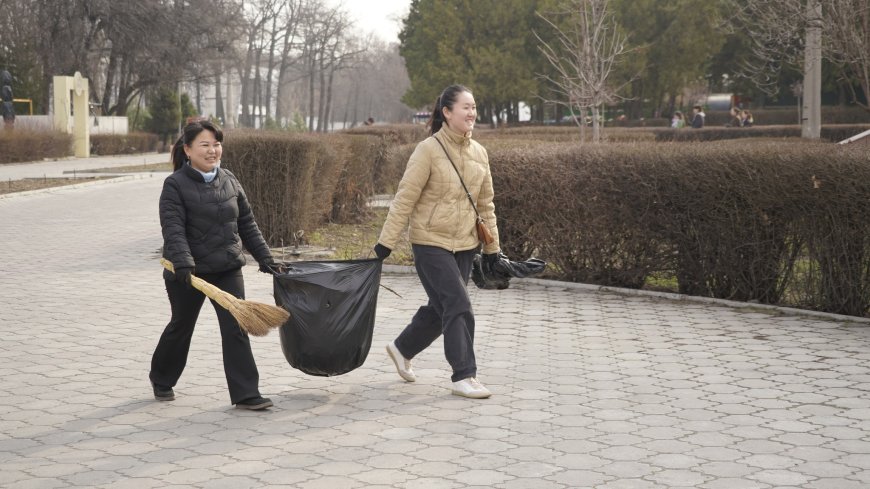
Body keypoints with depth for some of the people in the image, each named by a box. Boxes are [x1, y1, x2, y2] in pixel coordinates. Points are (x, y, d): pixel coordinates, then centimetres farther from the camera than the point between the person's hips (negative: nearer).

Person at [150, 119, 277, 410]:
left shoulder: (229, 181, 6)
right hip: (188, 273, -4)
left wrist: (264, 256, 8)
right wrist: (183, 263, -34)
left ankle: (245, 394, -4)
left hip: (227, 269, 4)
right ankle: (161, 379, 40)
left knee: (236, 329, -6)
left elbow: (247, 224, 12)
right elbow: (173, 229, -21)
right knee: (181, 327, 15)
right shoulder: (175, 185, -11)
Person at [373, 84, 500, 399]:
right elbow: (405, 199, -12)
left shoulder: (479, 153, 6)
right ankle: (464, 377, -2)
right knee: (459, 307, -11)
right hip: (431, 243, -6)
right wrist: (386, 242, -14)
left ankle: (402, 349, 37)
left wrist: (492, 246, 14)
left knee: (441, 308, 14)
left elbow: (486, 204, 13)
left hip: (465, 245, 6)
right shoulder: (429, 150, -12)